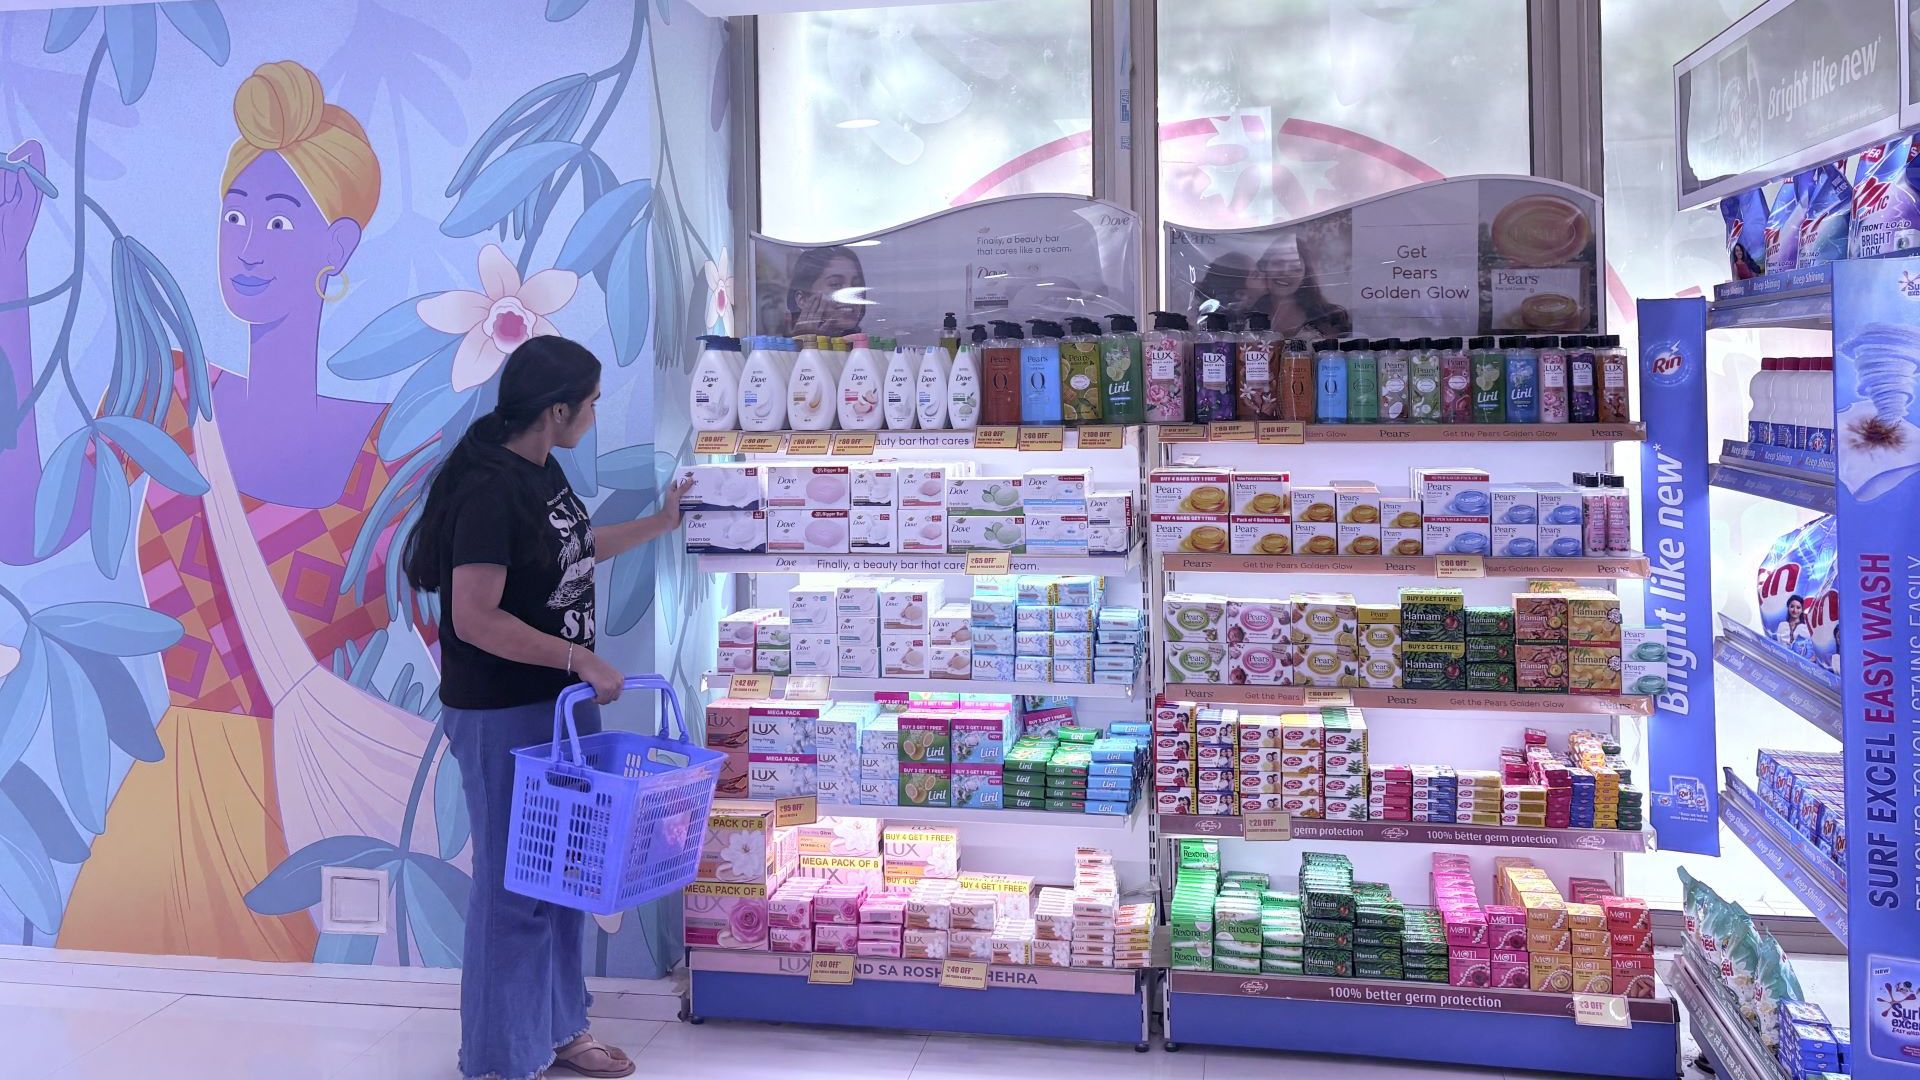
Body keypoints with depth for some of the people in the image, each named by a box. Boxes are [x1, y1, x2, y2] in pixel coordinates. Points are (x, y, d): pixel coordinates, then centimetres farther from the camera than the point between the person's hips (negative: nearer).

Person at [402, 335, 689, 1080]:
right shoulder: (487, 489, -22)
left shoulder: (543, 472, 6)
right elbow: (474, 617, -26)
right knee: (514, 884, 3)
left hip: (561, 703, 9)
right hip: (502, 717, -9)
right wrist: (580, 659, -23)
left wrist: (661, 522, 25)